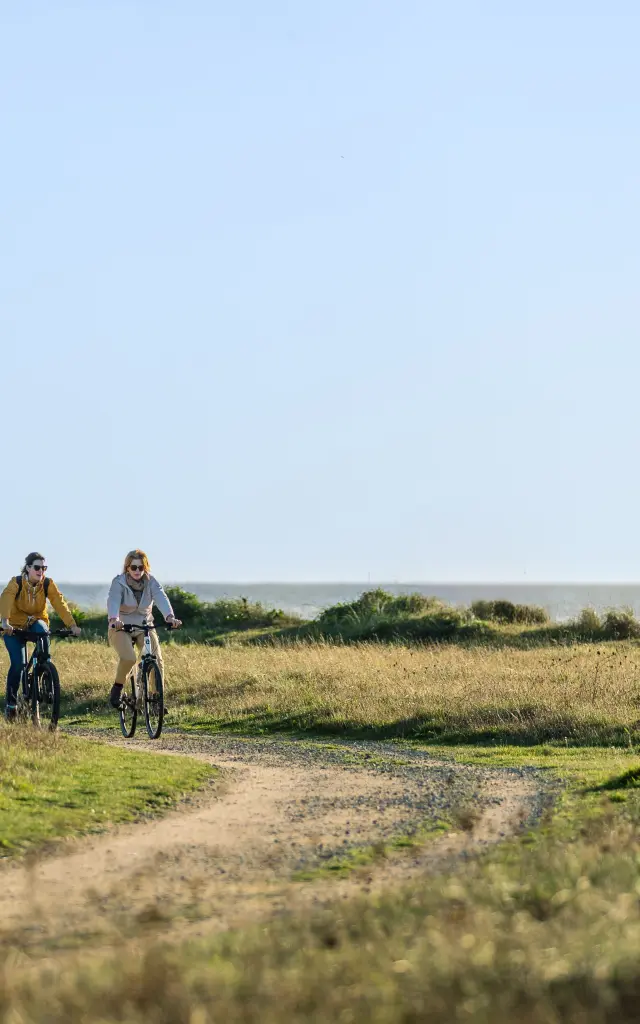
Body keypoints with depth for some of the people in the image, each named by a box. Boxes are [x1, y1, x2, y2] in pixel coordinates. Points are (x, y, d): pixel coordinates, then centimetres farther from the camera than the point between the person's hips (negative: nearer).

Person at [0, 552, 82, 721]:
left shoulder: (48, 584, -13)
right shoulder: (16, 582, -20)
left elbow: (60, 603, -24)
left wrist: (72, 625, -38)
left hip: (36, 622, 1)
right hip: (15, 627, -1)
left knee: (42, 631, -35)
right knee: (17, 663, -16)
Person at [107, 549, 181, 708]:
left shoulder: (151, 582, -6)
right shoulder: (119, 582, -13)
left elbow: (161, 599, -24)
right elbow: (113, 601, -31)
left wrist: (170, 617, -45)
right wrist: (113, 619, -53)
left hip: (144, 627, 3)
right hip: (121, 628, -3)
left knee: (157, 660, -16)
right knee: (128, 658, -29)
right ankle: (117, 688, -3)